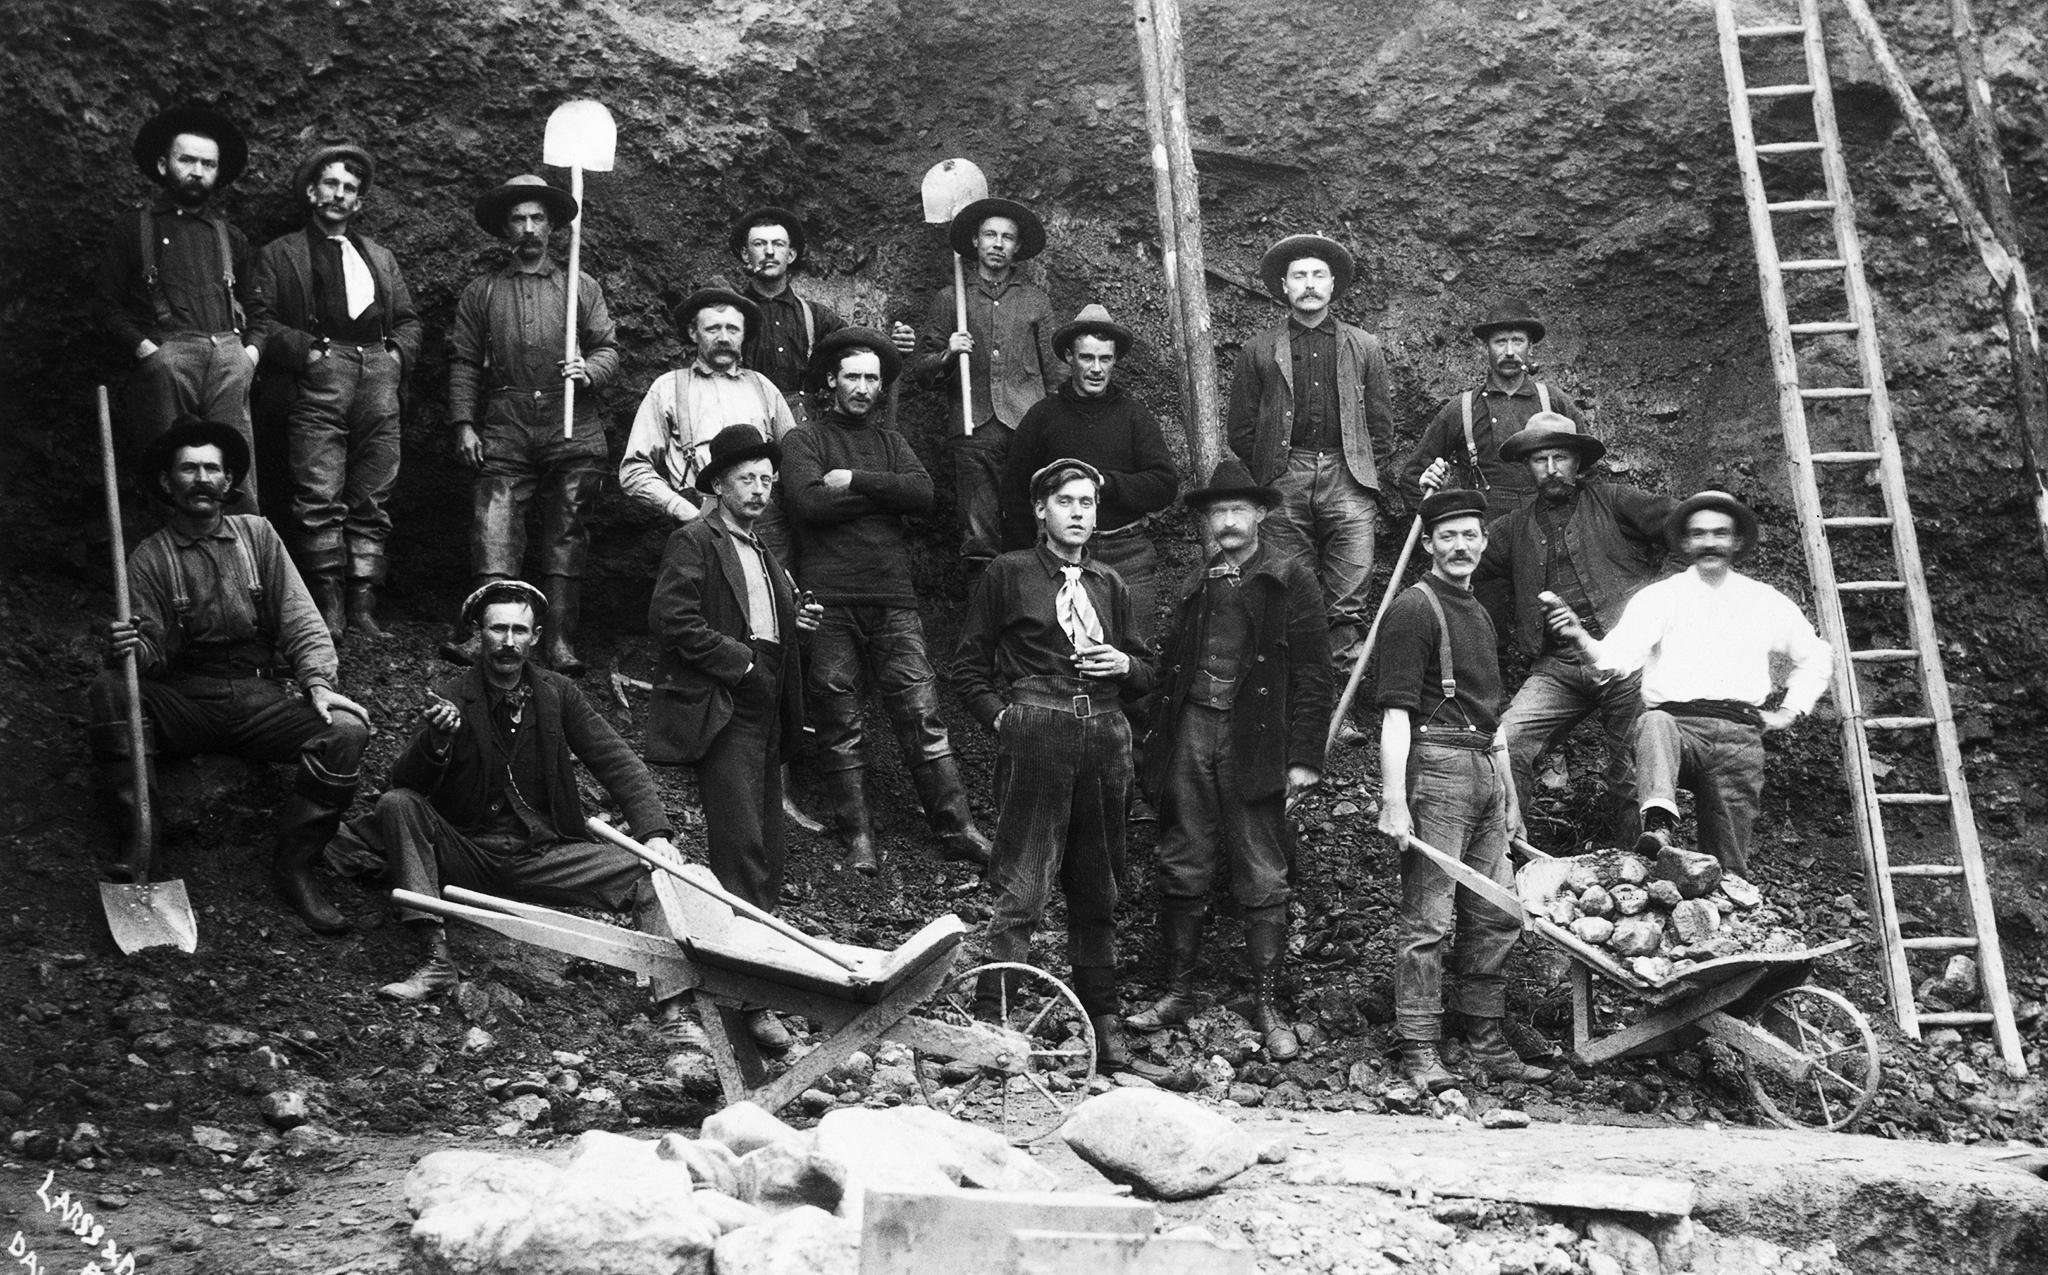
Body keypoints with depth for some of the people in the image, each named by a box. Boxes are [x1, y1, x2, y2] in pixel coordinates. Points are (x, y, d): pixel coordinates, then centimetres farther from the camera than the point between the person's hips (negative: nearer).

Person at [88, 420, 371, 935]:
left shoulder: (256, 535, 9)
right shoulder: (149, 559, 6)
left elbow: (300, 619, 4)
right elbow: (154, 651, -2)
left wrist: (317, 681, -12)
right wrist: (129, 647, -26)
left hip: (261, 696, 1)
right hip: (184, 699, 0)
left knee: (346, 731, -27)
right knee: (109, 690, -30)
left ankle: (295, 865, -15)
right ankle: (142, 834, -22)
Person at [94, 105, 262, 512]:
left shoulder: (230, 237, 26)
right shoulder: (132, 228, 16)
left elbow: (251, 307, 27)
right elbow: (106, 306, 11)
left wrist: (252, 348, 7)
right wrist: (143, 347, -6)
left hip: (230, 357, 2)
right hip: (166, 355, -2)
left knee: (239, 487, -12)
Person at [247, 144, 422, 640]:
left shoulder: (380, 257, 27)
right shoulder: (280, 255, 14)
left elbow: (408, 320, 24)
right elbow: (259, 320, 4)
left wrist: (399, 352, 4)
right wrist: (305, 348, -11)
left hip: (378, 379, 4)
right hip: (318, 379, -3)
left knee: (372, 501, -1)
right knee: (319, 498, -11)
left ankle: (363, 606, 0)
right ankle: (328, 609, -9)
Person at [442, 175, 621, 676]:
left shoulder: (581, 287, 14)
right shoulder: (481, 291, 14)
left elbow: (609, 348, 9)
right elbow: (464, 362, 11)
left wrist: (589, 371, -13)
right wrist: (463, 423, 1)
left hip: (571, 430, 0)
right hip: (505, 430, 0)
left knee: (566, 531, -2)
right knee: (493, 527, -11)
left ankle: (559, 640, -2)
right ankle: (485, 631, -12)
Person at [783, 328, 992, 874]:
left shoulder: (890, 441, 20)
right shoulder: (805, 440, 8)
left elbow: (923, 491, 1)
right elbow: (808, 503, -11)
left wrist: (854, 481, -7)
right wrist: (885, 493, -5)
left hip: (893, 597, 3)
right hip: (829, 598, -2)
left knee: (922, 714, -3)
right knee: (838, 723, 1)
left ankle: (955, 828, -1)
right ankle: (856, 837, 8)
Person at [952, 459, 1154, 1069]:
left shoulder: (1108, 584, 19)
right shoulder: (1009, 574, 6)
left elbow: (1146, 672, 24)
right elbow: (969, 664, 8)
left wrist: (1125, 665, 3)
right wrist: (999, 716, -4)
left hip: (1105, 738, 5)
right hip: (1035, 737, -5)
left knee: (1098, 889, 10)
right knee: (1020, 887, -10)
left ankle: (1101, 1020, 20)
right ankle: (993, 1018, -6)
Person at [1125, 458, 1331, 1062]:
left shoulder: (1291, 580, 2)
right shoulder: (1194, 583, 14)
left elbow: (1312, 674, -2)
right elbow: (1170, 668, 15)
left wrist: (1304, 758, -9)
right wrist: (1157, 743, 6)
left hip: (1255, 743, -4)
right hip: (1190, 734, 4)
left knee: (1263, 882, 0)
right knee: (1182, 870, 7)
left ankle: (1267, 1006, 8)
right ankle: (1178, 992, 18)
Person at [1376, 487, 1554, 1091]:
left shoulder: (1478, 614, 22)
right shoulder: (1412, 609, -5)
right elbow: (1395, 711, -13)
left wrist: (1510, 796, 23)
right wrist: (1393, 800, -21)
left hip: (1485, 770, 9)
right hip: (1435, 766, -9)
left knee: (1497, 917, 9)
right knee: (1428, 920, -8)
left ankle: (1487, 1044, 18)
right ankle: (1419, 1052, -4)